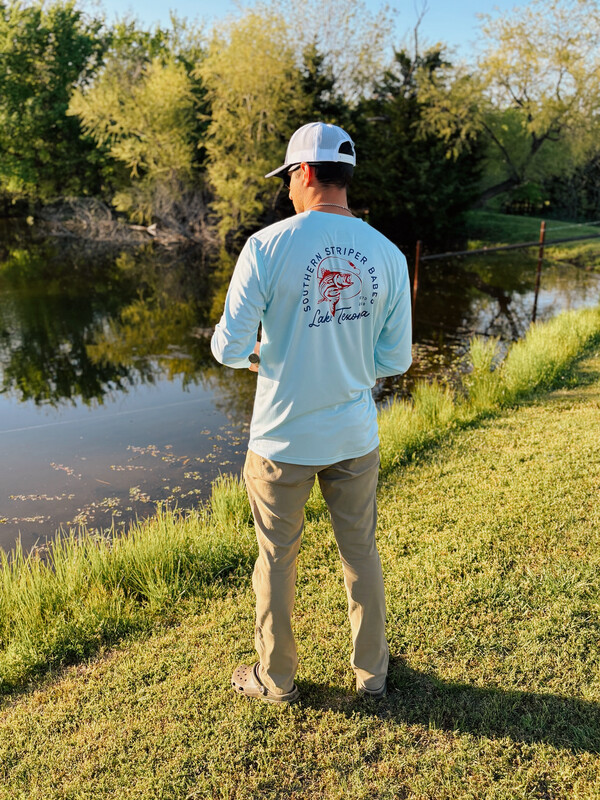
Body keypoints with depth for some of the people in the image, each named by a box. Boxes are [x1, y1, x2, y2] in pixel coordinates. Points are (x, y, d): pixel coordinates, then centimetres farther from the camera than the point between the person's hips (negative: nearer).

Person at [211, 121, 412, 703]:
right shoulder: (387, 255, -4)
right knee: (360, 553, 20)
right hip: (355, 437, 3)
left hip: (282, 439, -3)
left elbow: (229, 348, -13)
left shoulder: (267, 246, -15)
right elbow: (395, 359, -1)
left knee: (276, 558, 16)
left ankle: (276, 679, 35)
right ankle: (372, 673, 38)